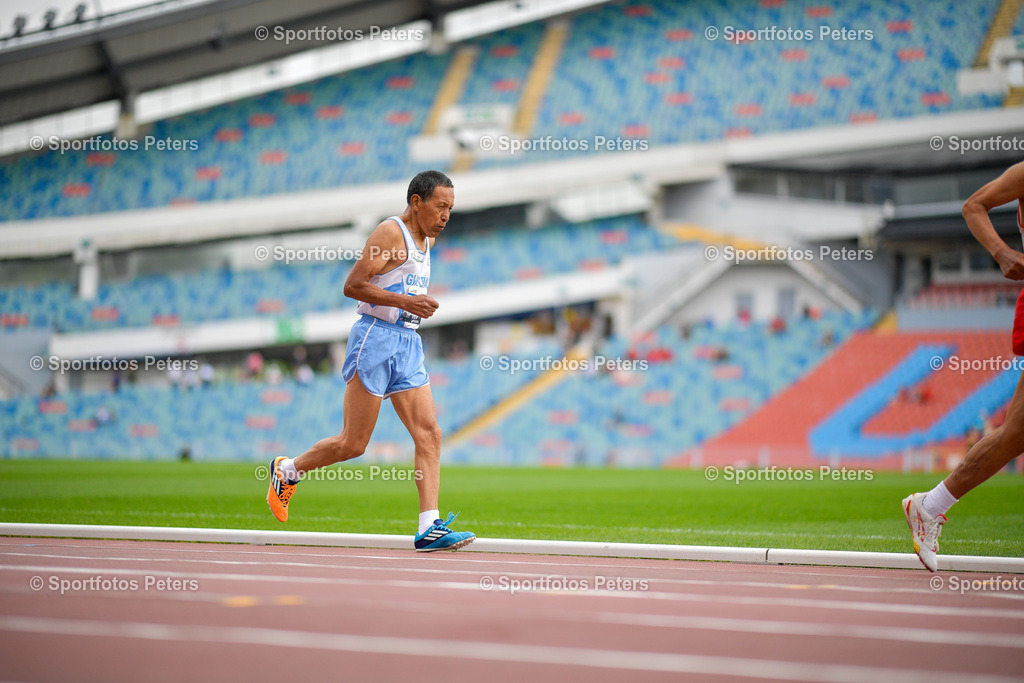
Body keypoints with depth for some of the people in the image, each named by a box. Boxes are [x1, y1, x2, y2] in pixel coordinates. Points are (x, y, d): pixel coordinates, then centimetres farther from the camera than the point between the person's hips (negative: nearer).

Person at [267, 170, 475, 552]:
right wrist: (405, 302, -23)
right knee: (353, 443, -3)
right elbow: (353, 285, -18)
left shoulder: (426, 239, 17)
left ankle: (429, 530, -10)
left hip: (408, 343, 8)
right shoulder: (391, 232, -11)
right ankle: (287, 471, 21)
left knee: (429, 435, -6)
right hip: (376, 338, -8)